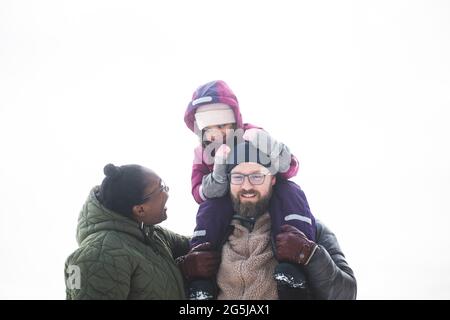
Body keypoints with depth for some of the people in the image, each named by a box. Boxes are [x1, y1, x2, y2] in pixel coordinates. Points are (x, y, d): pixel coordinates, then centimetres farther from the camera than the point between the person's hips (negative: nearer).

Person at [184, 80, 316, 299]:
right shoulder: (202, 153, -3)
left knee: (289, 191, -30)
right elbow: (199, 193, -14)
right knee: (209, 208, -30)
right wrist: (218, 176, -36)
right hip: (227, 208, 2)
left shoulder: (252, 136, -13)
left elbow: (290, 169, -23)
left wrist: (271, 148, -46)